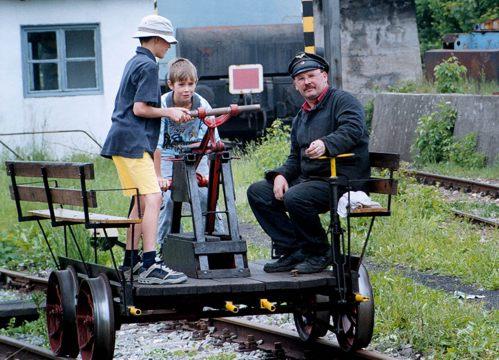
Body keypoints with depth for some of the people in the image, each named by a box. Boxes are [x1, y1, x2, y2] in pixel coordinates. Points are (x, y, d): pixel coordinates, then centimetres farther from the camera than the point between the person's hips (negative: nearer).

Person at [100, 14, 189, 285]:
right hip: (134, 142, -11)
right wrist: (169, 112, -5)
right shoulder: (148, 66, -9)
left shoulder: (133, 63, 21)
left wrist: (171, 112, 20)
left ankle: (131, 259, 20)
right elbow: (140, 109, -16)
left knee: (141, 201, 15)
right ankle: (149, 267, -26)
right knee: (152, 198, -17)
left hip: (121, 141, 11)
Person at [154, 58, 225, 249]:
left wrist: (212, 172, -19)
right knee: (168, 198, -14)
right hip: (169, 156, -1)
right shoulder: (163, 105, -24)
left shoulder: (202, 105, -19)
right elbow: (156, 143, -22)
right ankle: (164, 243, -3)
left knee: (206, 195, -12)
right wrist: (158, 177, -21)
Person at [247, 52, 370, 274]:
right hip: (308, 179, 9)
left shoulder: (343, 101, -2)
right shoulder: (300, 118, 24)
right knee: (257, 192, -2)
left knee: (295, 197, -33)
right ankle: (292, 251, -5)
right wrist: (281, 175, 3)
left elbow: (353, 129, -22)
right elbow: (295, 158, 25)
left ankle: (319, 253, -11)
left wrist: (326, 144, -40)